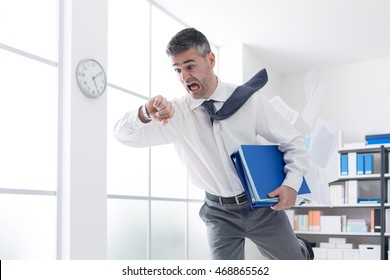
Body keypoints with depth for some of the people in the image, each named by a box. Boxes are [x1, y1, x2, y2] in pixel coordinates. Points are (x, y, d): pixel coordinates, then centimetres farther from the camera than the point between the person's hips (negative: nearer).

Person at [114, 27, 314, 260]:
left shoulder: (249, 99, -12)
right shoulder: (175, 113, -8)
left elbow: (292, 142, -4)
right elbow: (124, 134, -10)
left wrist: (292, 184, -20)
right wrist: (145, 114, -32)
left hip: (262, 203, 0)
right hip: (219, 212, 1)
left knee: (292, 262, 18)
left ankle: (301, 248, 55)